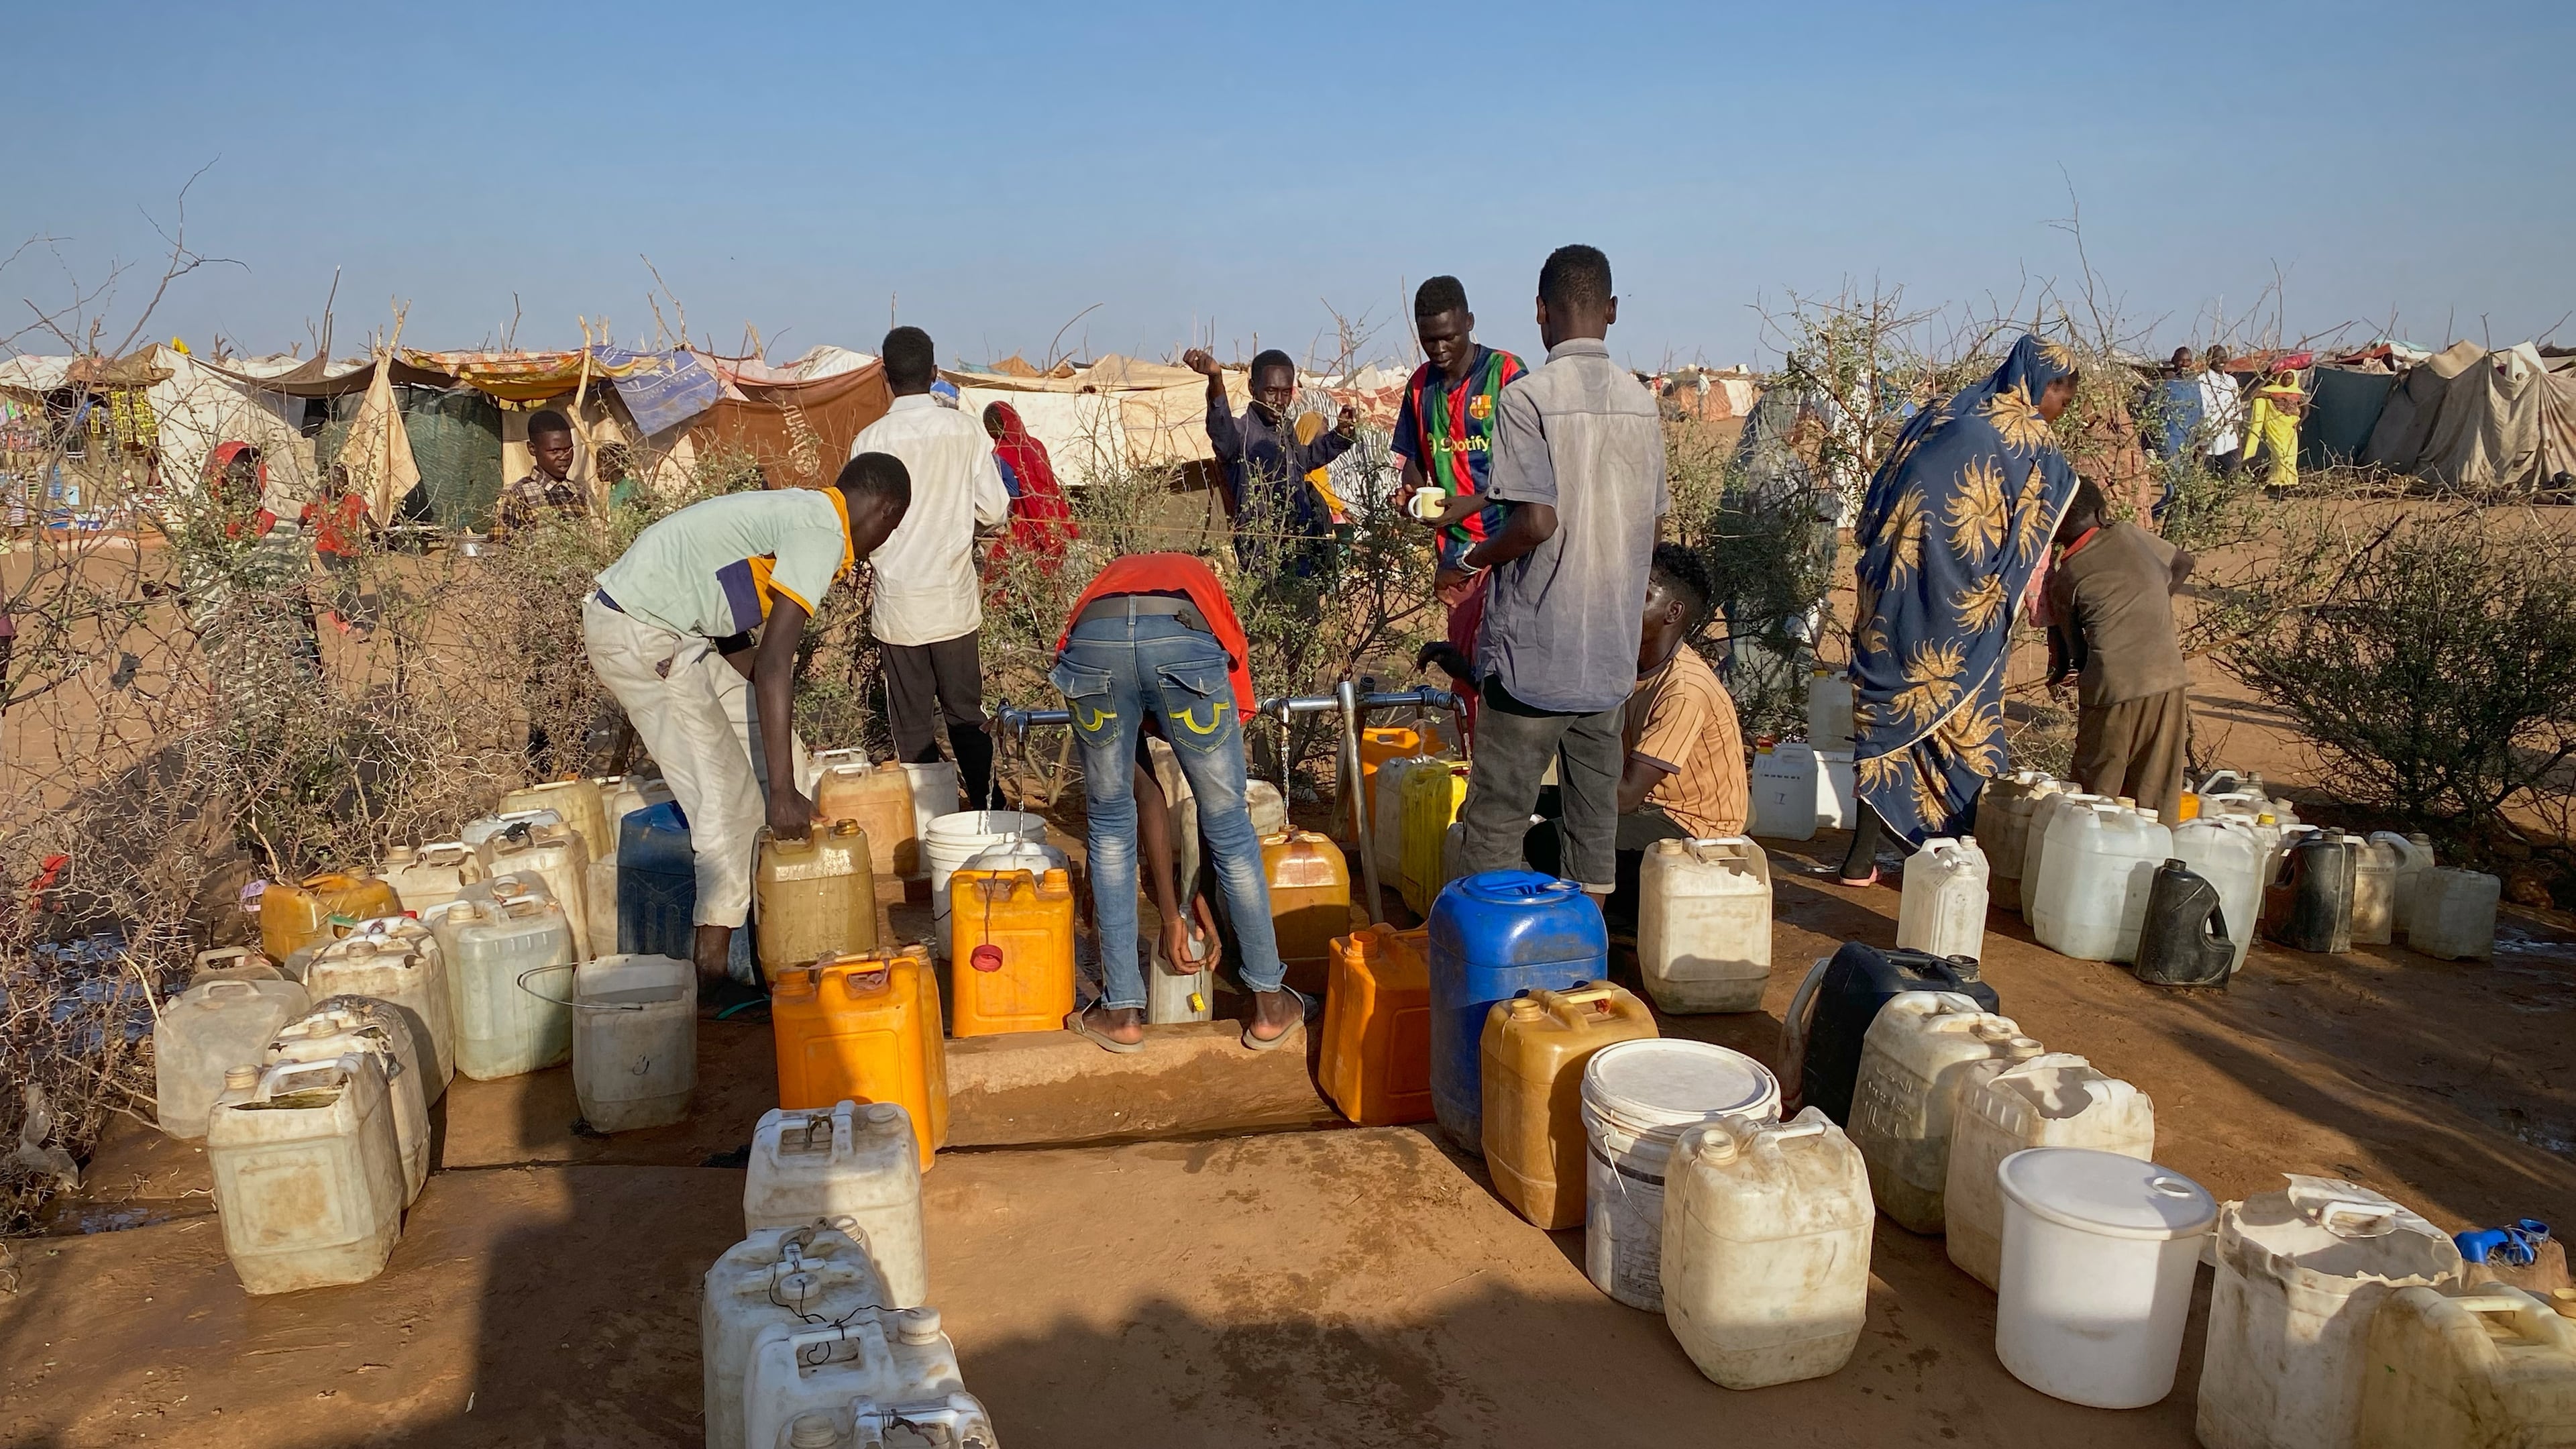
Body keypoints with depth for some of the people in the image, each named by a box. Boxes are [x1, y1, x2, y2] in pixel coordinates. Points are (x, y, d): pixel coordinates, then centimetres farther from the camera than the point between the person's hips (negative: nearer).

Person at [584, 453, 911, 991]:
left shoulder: (799, 513, 15)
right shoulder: (822, 533, -16)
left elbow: (737, 645, 21)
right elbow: (773, 665, -24)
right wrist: (782, 792, -23)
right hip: (639, 637, -10)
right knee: (729, 801, -7)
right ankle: (714, 966, 1)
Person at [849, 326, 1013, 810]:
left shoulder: (871, 440, -9)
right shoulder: (966, 430, -4)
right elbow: (995, 511, -2)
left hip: (898, 605, -2)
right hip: (955, 601, 2)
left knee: (913, 727, 7)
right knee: (967, 715, 13)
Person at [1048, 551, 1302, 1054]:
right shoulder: (1205, 586, 41)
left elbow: (1146, 792, 39)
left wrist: (1171, 914, 43)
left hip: (1092, 643, 1)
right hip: (1185, 641, -1)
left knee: (1110, 825, 24)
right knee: (1228, 825, 19)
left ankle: (1123, 1011, 28)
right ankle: (1270, 1004, 32)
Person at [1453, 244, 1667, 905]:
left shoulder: (1528, 396, -13)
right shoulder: (1642, 402, 6)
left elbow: (1536, 521, -21)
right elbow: (1650, 524, 11)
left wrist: (1478, 555, -3)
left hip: (1534, 655, -6)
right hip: (1612, 654, 6)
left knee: (1496, 822, 2)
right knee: (1596, 813, 14)